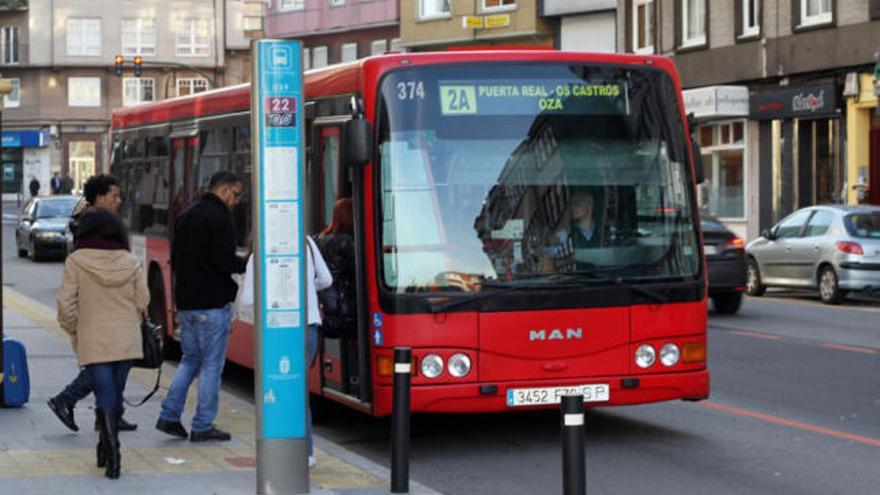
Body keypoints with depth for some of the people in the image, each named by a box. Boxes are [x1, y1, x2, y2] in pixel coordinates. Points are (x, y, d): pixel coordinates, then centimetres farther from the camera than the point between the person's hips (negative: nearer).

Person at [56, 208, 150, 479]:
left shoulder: (76, 262, -7)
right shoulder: (131, 262, 0)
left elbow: (66, 304, -8)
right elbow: (142, 302, 3)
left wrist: (74, 330, 8)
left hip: (94, 342, -3)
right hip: (126, 341, 3)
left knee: (105, 399, -3)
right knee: (114, 396, 16)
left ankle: (112, 456, -12)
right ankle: (106, 449, 29)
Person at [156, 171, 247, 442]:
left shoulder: (186, 216, 15)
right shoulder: (220, 217, -13)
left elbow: (175, 259, 20)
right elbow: (224, 261, -20)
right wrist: (247, 263, -4)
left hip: (185, 302, 8)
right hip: (213, 303, -8)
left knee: (190, 359, 18)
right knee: (211, 364, 0)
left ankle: (169, 415, 11)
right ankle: (203, 426, 2)